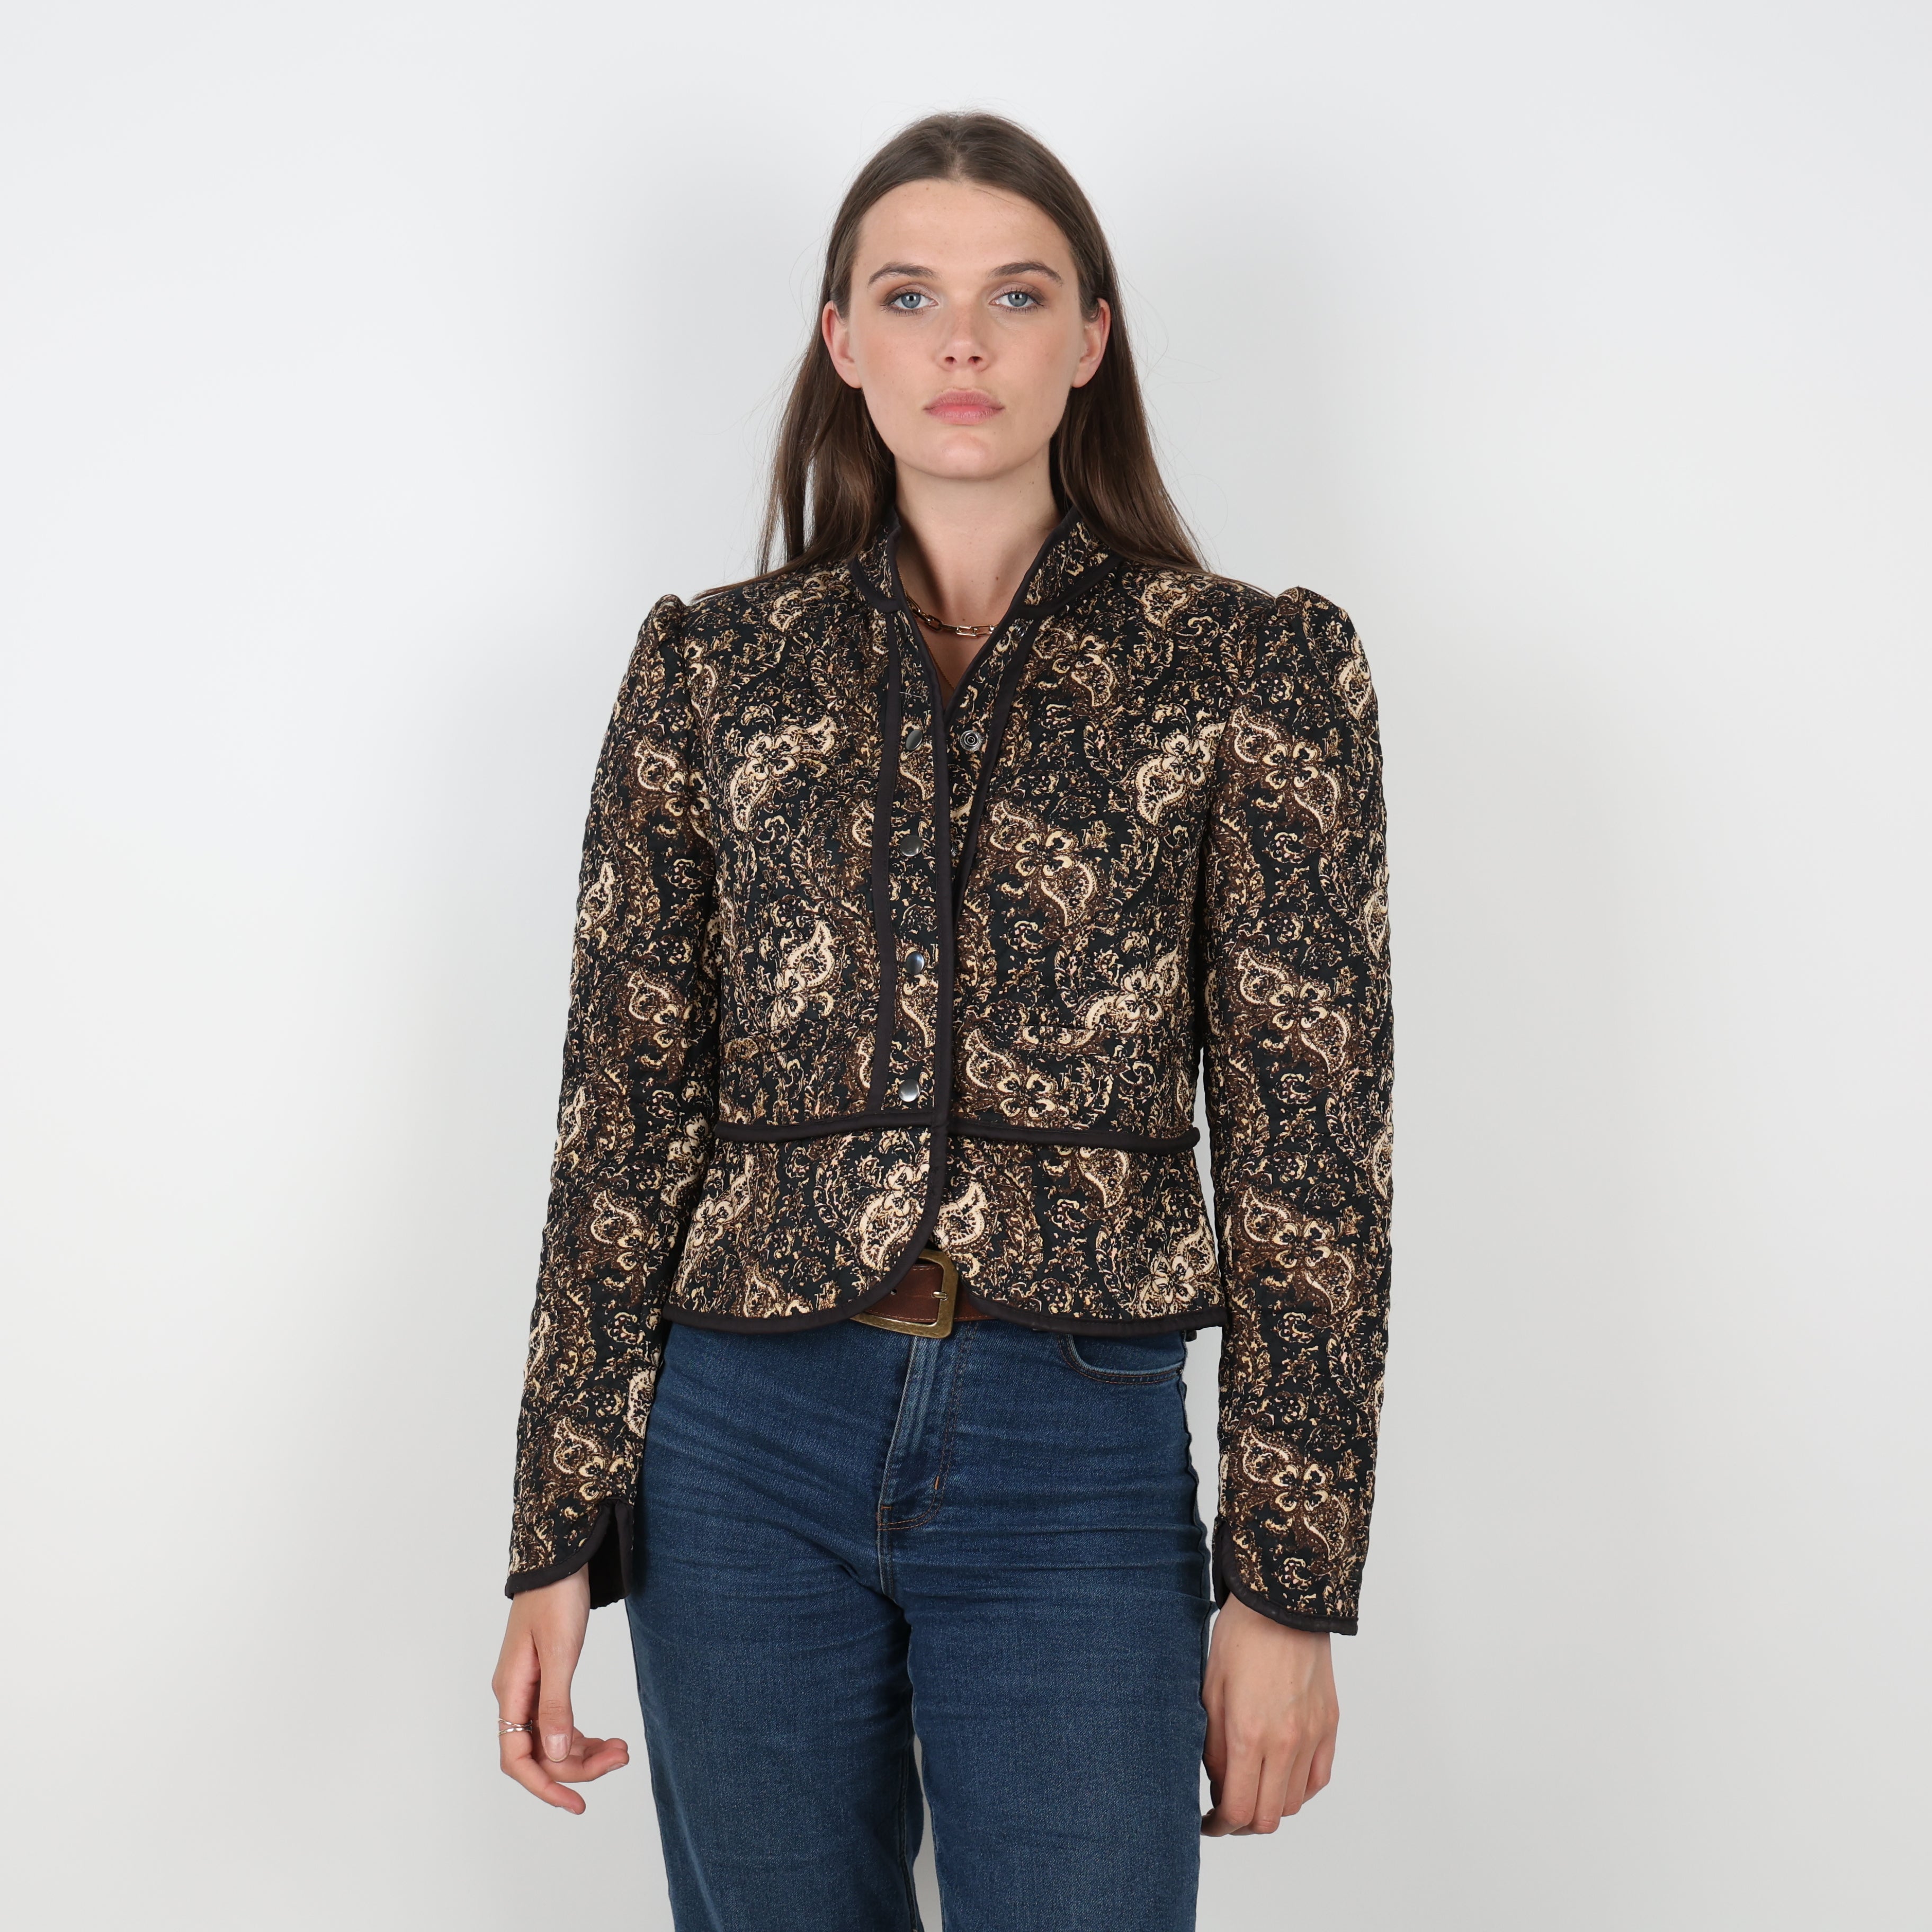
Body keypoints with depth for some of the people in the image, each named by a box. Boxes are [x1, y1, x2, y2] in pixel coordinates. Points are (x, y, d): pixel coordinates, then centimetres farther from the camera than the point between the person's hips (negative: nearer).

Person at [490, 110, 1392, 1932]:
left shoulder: (1255, 669, 1)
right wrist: (560, 1541, 2)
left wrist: (1290, 1578, -4)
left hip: (1077, 1460, -1)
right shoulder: (712, 669, 6)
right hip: (745, 1449, 2)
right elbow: (624, 1116, 5)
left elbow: (1305, 1144, -1)